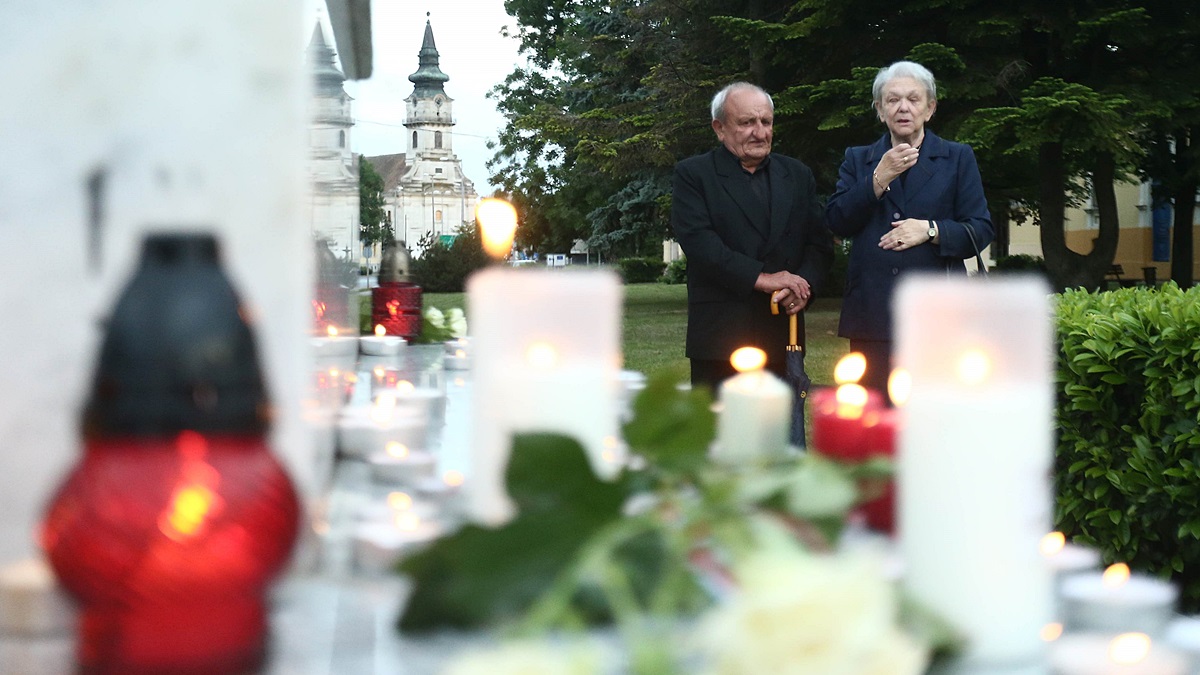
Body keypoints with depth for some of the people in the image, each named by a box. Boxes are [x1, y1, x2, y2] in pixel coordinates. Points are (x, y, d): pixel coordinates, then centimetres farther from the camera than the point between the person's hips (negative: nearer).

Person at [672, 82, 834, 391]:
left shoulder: (797, 175, 15)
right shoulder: (693, 175, 1)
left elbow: (820, 243, 10)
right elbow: (698, 241, -12)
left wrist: (803, 285, -11)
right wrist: (760, 278, -18)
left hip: (782, 333, 4)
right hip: (720, 336, -4)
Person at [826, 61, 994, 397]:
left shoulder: (957, 158, 13)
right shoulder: (858, 160, 17)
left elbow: (981, 230, 6)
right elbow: (837, 222, 2)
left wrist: (930, 230, -11)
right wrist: (879, 179, -8)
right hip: (872, 315, 2)